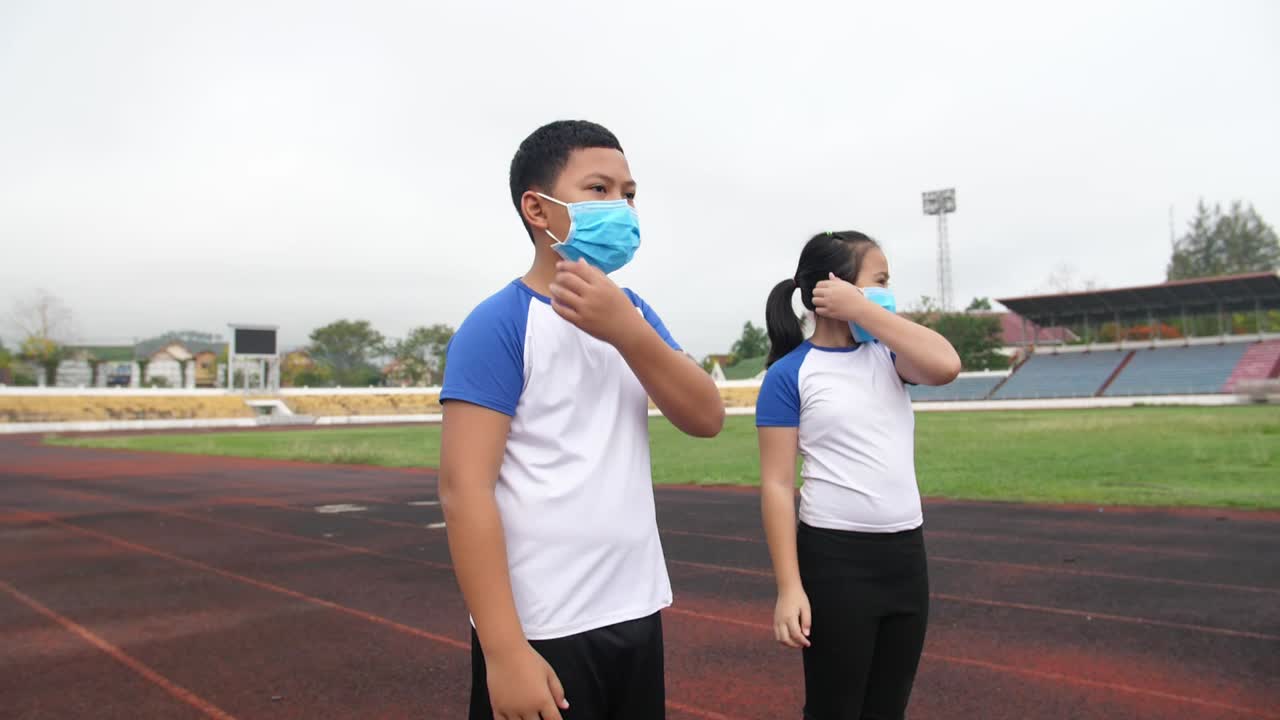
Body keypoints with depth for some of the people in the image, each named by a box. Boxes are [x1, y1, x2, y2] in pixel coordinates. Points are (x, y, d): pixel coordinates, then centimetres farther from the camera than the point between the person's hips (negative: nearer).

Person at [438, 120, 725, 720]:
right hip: (544, 632, -6)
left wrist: (628, 332, -19)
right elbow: (464, 490, -17)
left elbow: (707, 419, -4)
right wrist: (505, 649, -20)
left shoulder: (632, 312, 7)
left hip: (637, 614, 7)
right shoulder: (500, 324, -12)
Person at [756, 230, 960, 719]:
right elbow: (777, 485, -11)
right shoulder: (790, 374, -9)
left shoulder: (886, 354, 7)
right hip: (835, 558, -5)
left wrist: (861, 309, -12)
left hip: (906, 552, 5)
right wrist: (789, 587, -15)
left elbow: (945, 366, -15)